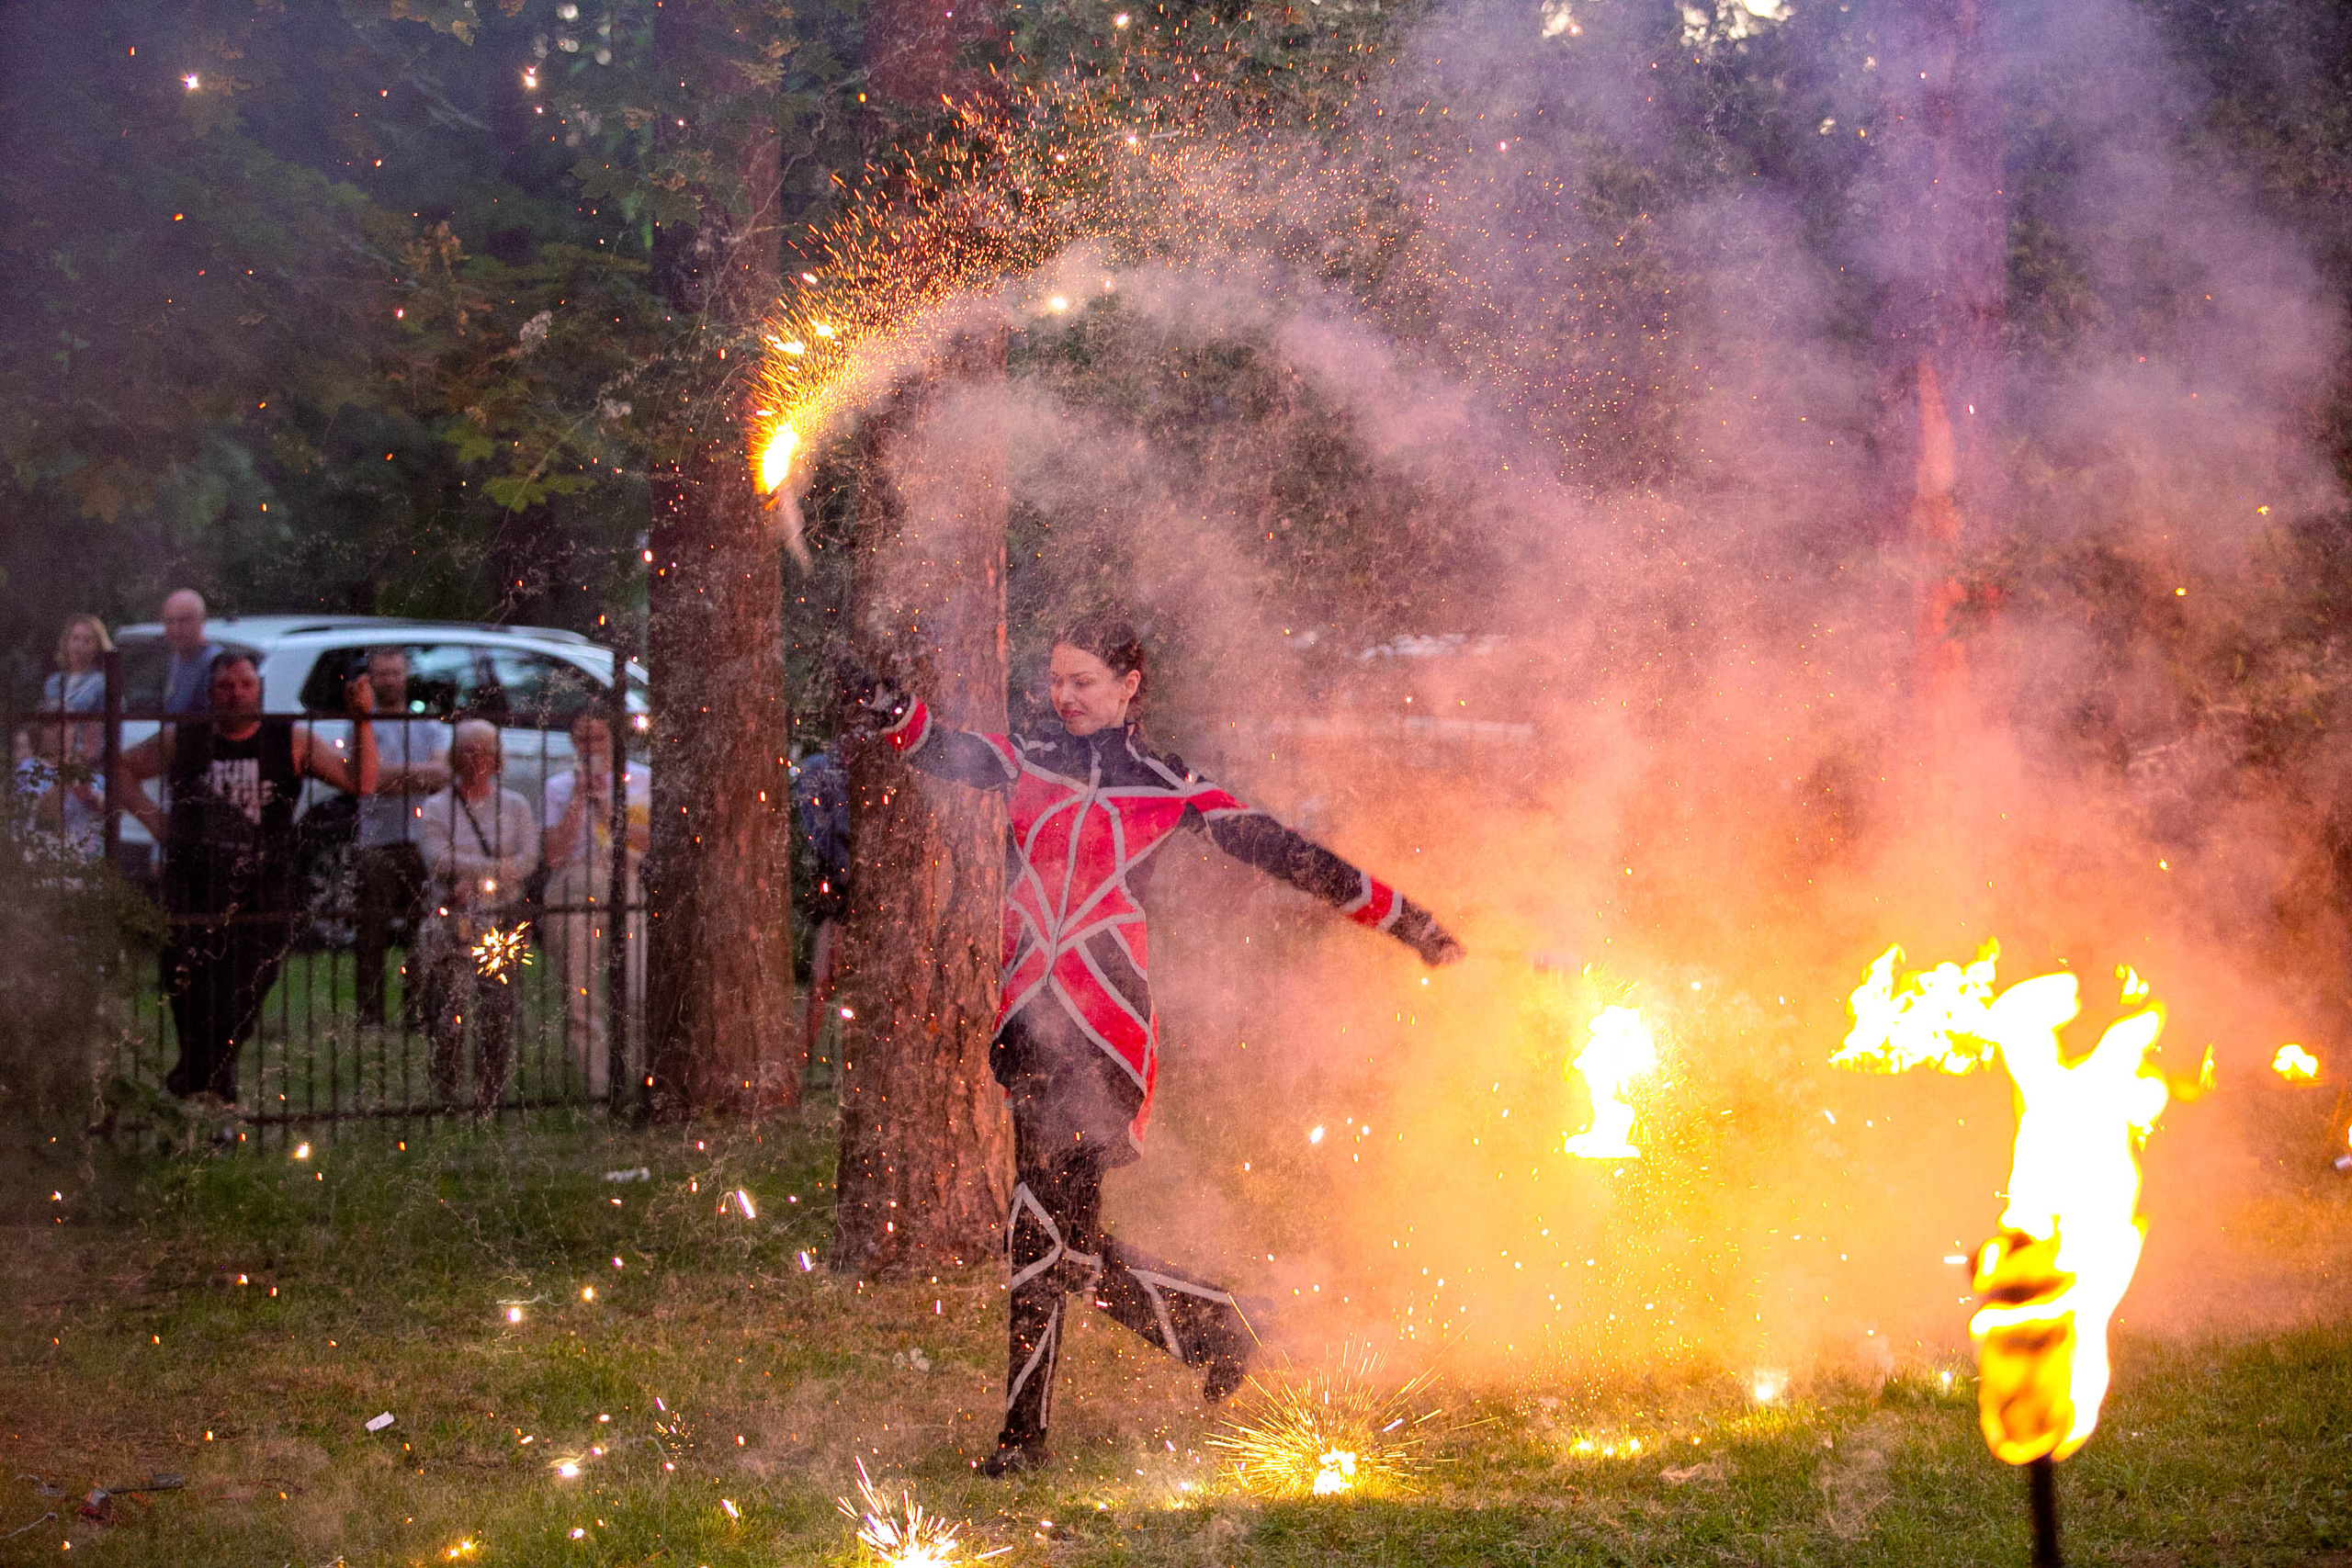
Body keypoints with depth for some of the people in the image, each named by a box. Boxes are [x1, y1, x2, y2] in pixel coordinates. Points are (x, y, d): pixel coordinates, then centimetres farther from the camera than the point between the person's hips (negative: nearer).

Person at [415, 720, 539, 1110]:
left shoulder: (514, 806, 13)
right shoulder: (434, 808, 6)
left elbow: (528, 859, 0)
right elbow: (440, 861, -9)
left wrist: (474, 879, -13)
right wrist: (498, 866, -11)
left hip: (500, 921, 2)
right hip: (452, 922, -2)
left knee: (498, 1016, -3)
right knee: (447, 1015, -10)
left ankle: (489, 1099, 4)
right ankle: (445, 1099, -3)